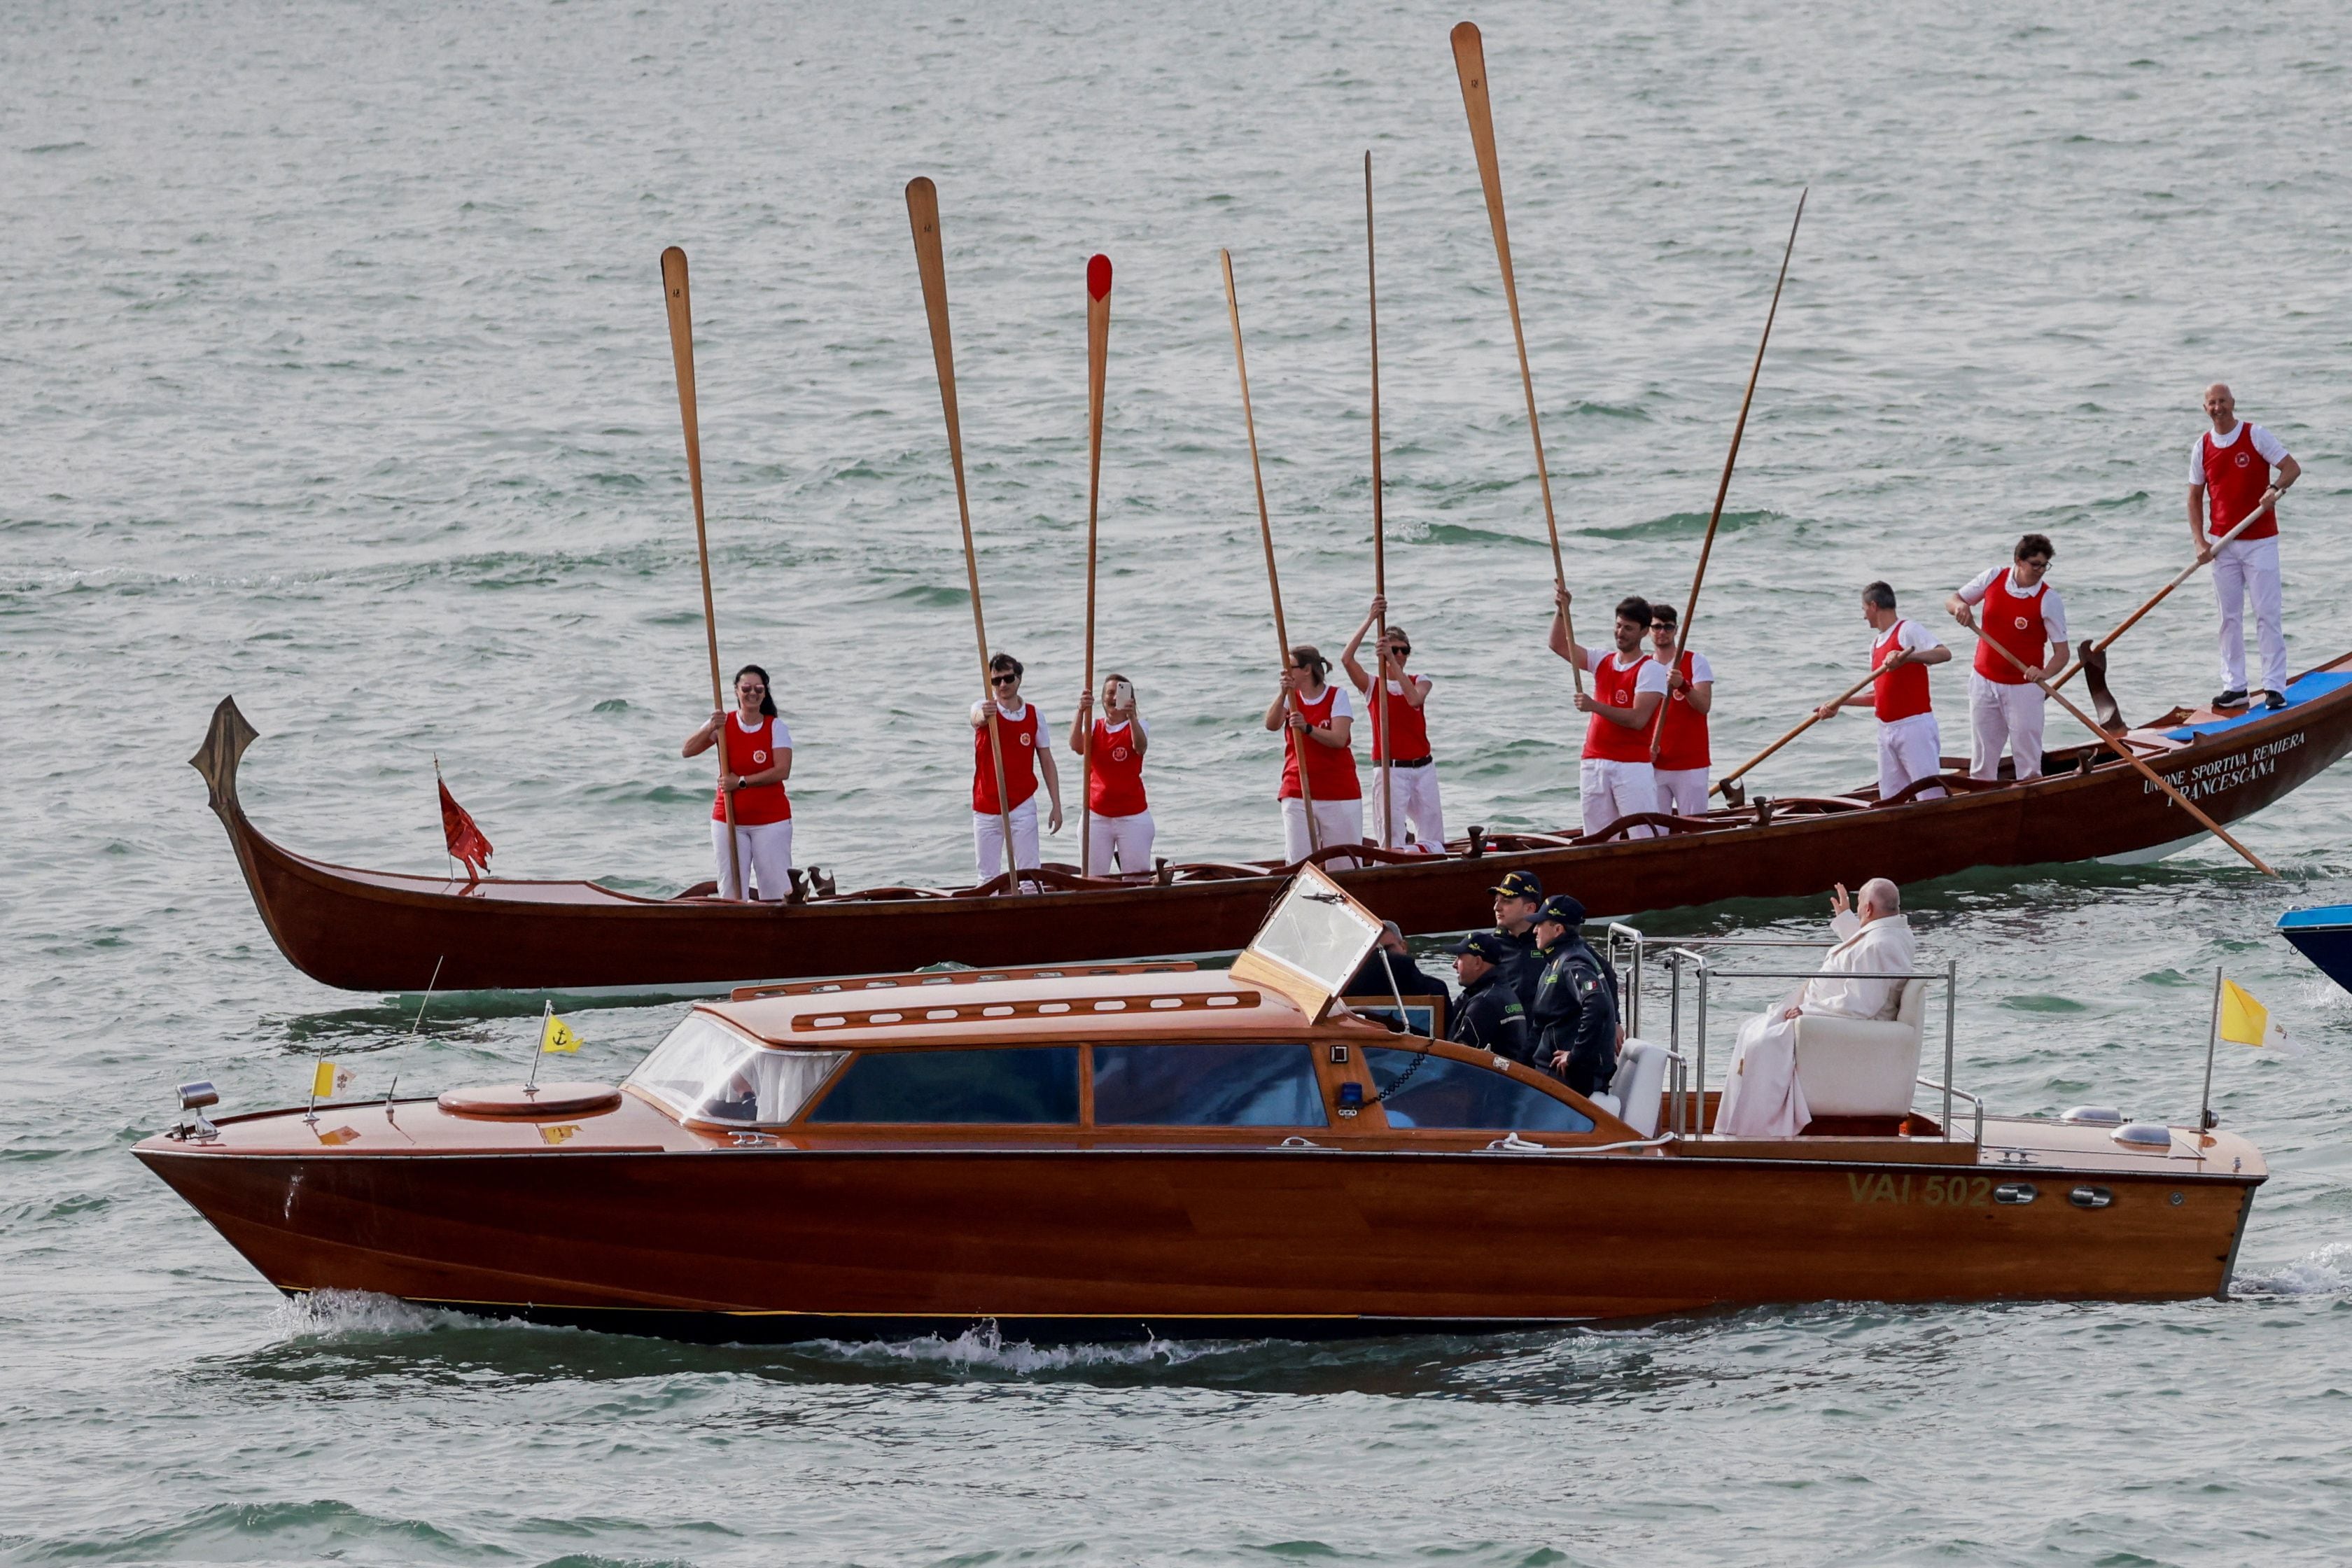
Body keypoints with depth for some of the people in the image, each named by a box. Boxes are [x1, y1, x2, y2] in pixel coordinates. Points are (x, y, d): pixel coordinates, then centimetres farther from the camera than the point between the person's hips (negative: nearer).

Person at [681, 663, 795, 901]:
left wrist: (741, 782, -19)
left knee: (778, 890, -5)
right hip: (729, 821, 2)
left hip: (770, 820, -2)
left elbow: (782, 771, -13)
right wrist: (710, 729, -21)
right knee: (731, 892, 2)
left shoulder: (775, 727, -2)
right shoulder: (724, 725, 4)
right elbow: (687, 751, -4)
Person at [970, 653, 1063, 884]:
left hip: (1022, 807, 0)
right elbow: (977, 719, -29)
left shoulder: (1034, 715, 2)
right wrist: (983, 715, -54)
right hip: (986, 811, 0)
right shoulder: (982, 710, -2)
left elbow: (1047, 762, 6)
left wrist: (1056, 805, 2)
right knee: (988, 879, 3)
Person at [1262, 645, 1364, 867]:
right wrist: (1283, 693, -26)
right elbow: (1271, 724, -12)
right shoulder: (1291, 698, 8)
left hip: (1339, 793, -3)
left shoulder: (1337, 697, -1)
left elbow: (1339, 739, -15)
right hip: (1297, 795, 3)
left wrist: (1307, 728, -30)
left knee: (1344, 865, 0)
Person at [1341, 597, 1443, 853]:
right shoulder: (1372, 685, 3)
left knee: (1434, 844, 6)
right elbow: (1347, 659, -16)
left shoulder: (1420, 682, 8)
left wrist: (1392, 661, -23)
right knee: (1391, 843, -12)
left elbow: (1414, 699, -16)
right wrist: (1370, 619, -22)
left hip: (1423, 767, 3)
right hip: (1391, 771, -3)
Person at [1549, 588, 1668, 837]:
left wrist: (1595, 706, -23)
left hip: (1633, 764, -6)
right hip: (1594, 764, 6)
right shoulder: (1603, 662, 14)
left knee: (1646, 839, -12)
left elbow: (1638, 719, -16)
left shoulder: (1651, 670, -5)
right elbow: (1559, 645, 15)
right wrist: (1561, 610, 1)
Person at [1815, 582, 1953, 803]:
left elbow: (1944, 653, -23)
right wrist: (1839, 704, 20)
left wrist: (1906, 657, -36)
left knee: (1931, 795, -11)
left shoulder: (1908, 631, -7)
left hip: (1914, 725, -9)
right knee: (1890, 799, 7)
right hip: (1887, 731, 9)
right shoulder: (1876, 644, 18)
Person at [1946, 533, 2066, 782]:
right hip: (1984, 681, 3)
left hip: (2023, 688, -3)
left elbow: (2062, 652, -12)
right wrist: (1960, 606, -15)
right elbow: (1952, 601, 11)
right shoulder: (1993, 579, -2)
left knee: (2028, 763, -2)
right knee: (1983, 761, 10)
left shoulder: (2049, 600, -11)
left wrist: (2045, 673, -33)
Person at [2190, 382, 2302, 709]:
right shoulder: (2203, 447, 6)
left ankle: (2274, 687, -2)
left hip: (2259, 541, -4)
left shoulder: (2256, 437, -5)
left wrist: (2275, 488, -28)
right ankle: (2234, 686, 12)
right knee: (2230, 617, 6)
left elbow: (2292, 468, -7)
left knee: (2266, 615, -5)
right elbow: (2195, 497, 10)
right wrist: (2199, 541, -1)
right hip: (2223, 544, 4)